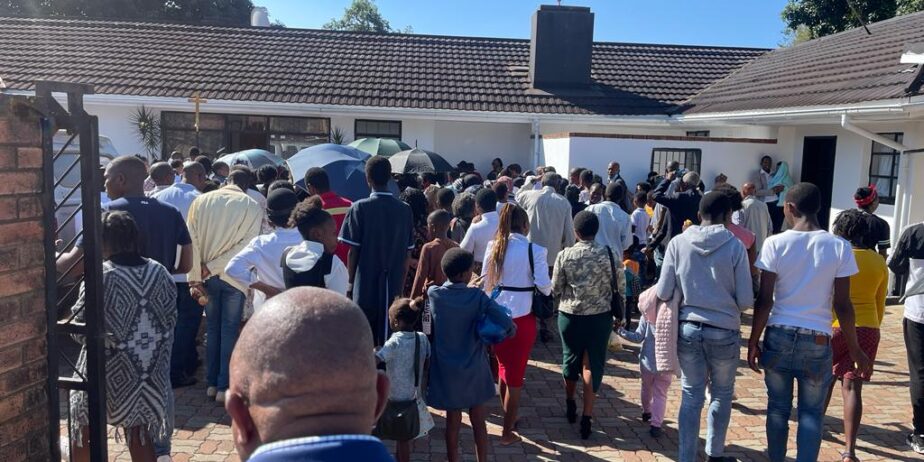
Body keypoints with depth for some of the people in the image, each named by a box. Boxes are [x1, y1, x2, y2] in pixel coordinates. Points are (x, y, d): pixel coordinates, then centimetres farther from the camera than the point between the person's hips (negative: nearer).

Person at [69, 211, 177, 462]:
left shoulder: (100, 277, -17)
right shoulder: (159, 272, -2)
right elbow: (171, 321, 5)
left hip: (109, 374, -4)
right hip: (149, 373, 4)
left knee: (84, 438, 18)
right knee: (140, 438, 16)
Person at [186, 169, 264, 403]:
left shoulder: (201, 201, 1)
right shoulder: (252, 206, -8)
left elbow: (193, 241, -3)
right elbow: (247, 244, -15)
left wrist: (195, 277, -2)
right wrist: (213, 266, -11)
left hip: (207, 277, 3)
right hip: (234, 277, -3)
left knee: (212, 328, 15)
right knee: (229, 330, 6)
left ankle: (211, 383, 22)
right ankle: (224, 387, 9)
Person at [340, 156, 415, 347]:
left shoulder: (360, 208, -9)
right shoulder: (405, 210, 0)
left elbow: (353, 251, -8)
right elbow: (408, 254, 3)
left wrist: (350, 283, 4)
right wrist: (401, 284, 13)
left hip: (366, 286, -2)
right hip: (394, 288, 2)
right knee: (389, 340, 11)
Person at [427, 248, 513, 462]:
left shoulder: (433, 294, -10)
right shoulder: (478, 296, -15)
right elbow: (507, 325, -20)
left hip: (447, 371, 1)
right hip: (474, 370, -1)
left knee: (453, 422, 13)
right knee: (478, 422, 15)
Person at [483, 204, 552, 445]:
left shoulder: (493, 246, -2)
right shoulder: (535, 250, -13)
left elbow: (485, 282, 4)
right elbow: (544, 286, -11)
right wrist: (549, 289, 11)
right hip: (522, 317, -4)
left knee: (504, 369, 23)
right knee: (515, 375, 8)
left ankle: (508, 416, 40)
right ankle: (507, 432, 17)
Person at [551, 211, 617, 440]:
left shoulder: (564, 256, -11)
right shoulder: (611, 254, -10)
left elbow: (555, 290, -4)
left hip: (570, 316, 1)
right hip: (600, 316, -1)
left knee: (570, 358, 21)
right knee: (592, 364, 8)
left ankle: (570, 405, 39)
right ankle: (586, 417, 6)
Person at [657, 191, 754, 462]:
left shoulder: (678, 242, -5)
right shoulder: (735, 246, -9)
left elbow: (663, 293, -3)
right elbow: (746, 301, -7)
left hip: (688, 329, 1)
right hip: (724, 332, -1)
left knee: (691, 396, 12)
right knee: (722, 394, 20)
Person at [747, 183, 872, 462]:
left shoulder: (775, 244, -7)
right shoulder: (839, 247, -5)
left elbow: (764, 300, -8)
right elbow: (842, 305, -4)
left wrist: (753, 341, 1)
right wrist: (855, 350, 7)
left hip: (779, 336, 0)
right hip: (817, 340, 0)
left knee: (777, 408, 14)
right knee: (811, 413, 10)